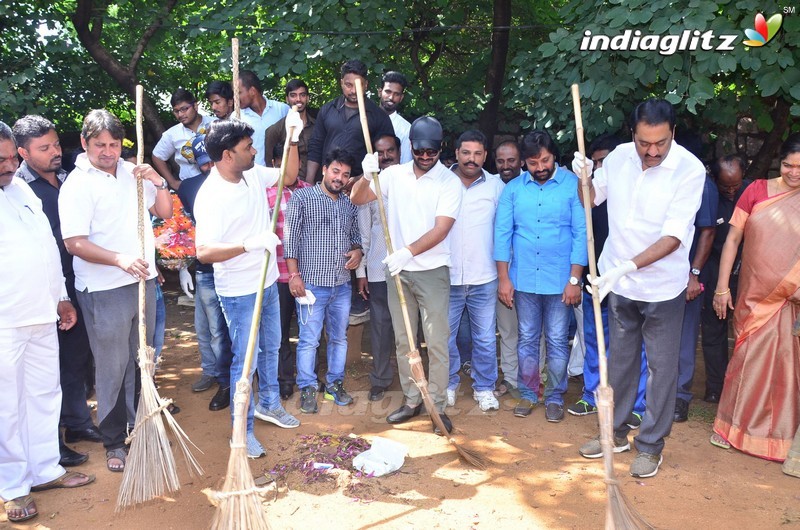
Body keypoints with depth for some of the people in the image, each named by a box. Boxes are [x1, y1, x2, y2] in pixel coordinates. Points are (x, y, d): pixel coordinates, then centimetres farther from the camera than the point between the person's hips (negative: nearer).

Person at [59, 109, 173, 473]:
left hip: (143, 281, 6)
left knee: (142, 361, 16)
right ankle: (114, 441, 19)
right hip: (104, 290, -6)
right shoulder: (77, 185, -10)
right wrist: (120, 260, -30)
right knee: (112, 368, 4)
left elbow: (164, 212, 14)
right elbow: (74, 243, -17)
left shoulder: (132, 172, 8)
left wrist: (158, 182, -5)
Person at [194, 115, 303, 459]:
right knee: (246, 360, 1)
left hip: (267, 282, 8)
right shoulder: (211, 196, -25)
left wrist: (293, 138, 1)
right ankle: (243, 430, 18)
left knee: (271, 347, 23)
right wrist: (250, 244, -39)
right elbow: (203, 251, -31)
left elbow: (289, 176, 15)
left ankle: (269, 404, 44)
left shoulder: (253, 174, -2)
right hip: (239, 292, -8)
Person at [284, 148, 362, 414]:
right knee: (309, 340, 0)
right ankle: (307, 389, 15)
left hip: (342, 285, 5)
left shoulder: (350, 205, 11)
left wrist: (357, 251, -1)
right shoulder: (302, 198, -4)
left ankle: (335, 384, 28)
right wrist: (294, 275, -13)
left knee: (339, 338, 14)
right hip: (312, 283, -5)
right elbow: (290, 238, -7)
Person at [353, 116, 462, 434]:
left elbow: (441, 229, -16)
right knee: (403, 340, 12)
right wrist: (366, 176, -20)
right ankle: (411, 401, 26)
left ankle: (438, 406, 13)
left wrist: (408, 252, -27)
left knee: (437, 342, 0)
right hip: (397, 271, 4)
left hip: (432, 272, -4)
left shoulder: (449, 182, -7)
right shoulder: (394, 174, 4)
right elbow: (356, 199, 1)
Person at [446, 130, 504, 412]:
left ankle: (484, 388, 25)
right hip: (447, 277, 0)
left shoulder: (496, 186, 2)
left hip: (484, 279, 0)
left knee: (485, 338, 9)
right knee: (445, 336, 9)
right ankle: (448, 385, 28)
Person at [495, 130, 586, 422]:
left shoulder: (573, 185, -7)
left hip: (559, 280, -2)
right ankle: (528, 393, 26)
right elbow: (502, 233, 2)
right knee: (527, 339, 12)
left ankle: (555, 397, 22)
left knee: (557, 341, 7)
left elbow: (581, 233, -7)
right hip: (523, 278, 2)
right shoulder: (513, 189, 1)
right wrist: (503, 277, -2)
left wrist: (574, 279, -10)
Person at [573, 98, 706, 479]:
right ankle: (616, 432, 32)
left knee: (661, 367, 6)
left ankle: (651, 444, 22)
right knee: (620, 359, 17)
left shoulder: (690, 170, -18)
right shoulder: (619, 156, -3)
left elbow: (673, 237, -23)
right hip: (619, 281, 5)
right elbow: (592, 198, 13)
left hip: (662, 286, -4)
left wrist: (627, 266, -32)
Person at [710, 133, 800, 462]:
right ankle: (736, 425, 26)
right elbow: (733, 238, -1)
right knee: (748, 358, 10)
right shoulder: (757, 191, -2)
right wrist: (722, 287, -3)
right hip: (755, 295, 0)